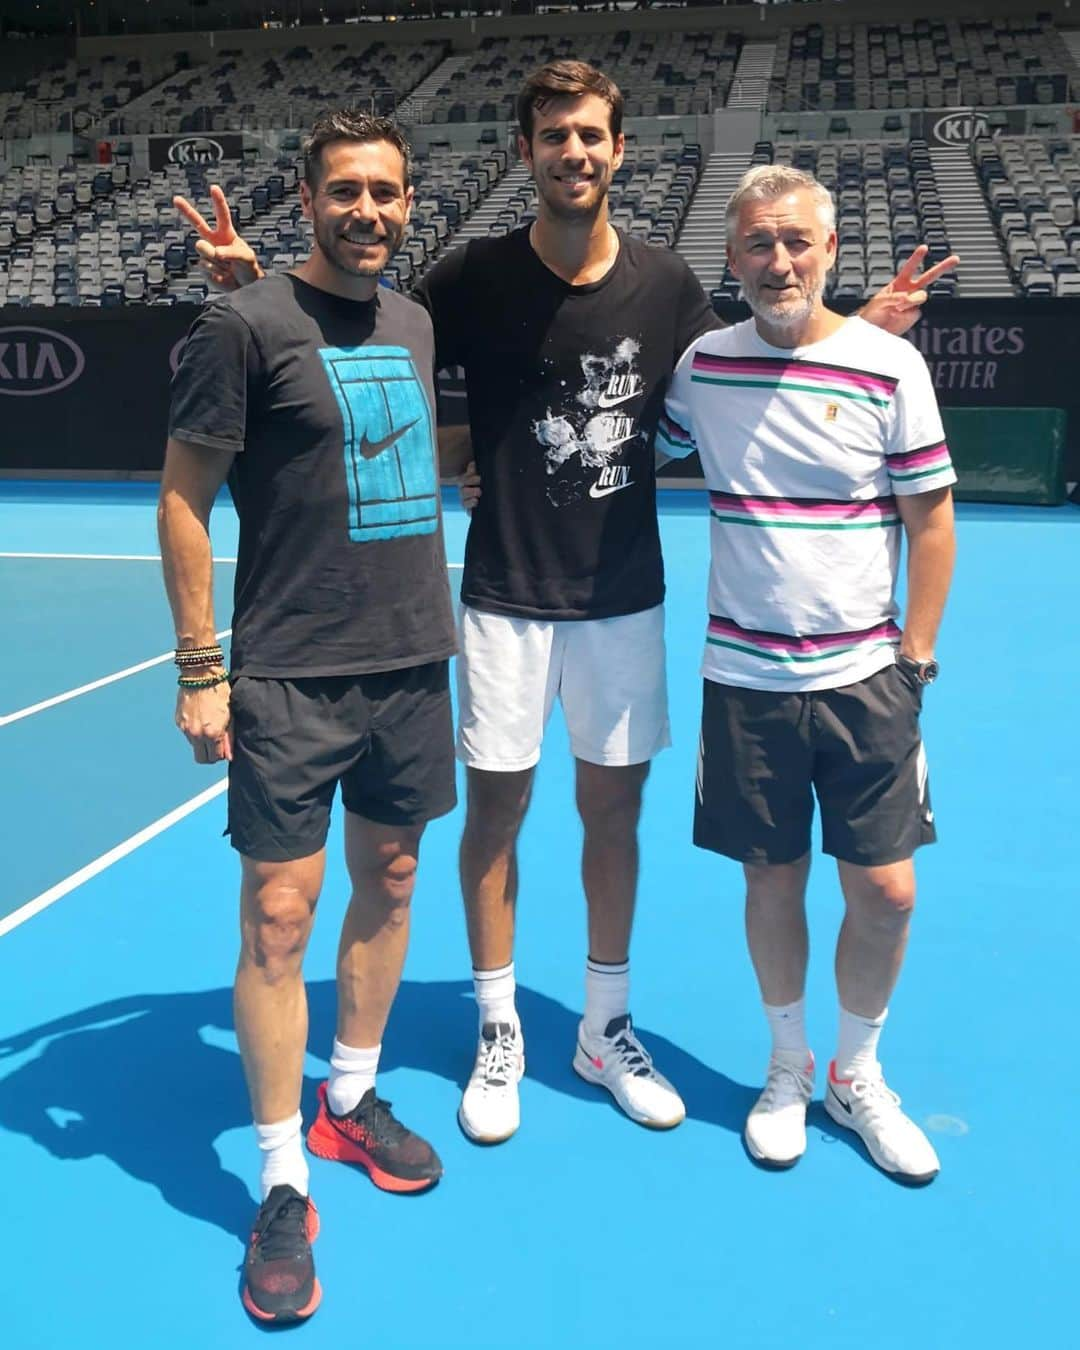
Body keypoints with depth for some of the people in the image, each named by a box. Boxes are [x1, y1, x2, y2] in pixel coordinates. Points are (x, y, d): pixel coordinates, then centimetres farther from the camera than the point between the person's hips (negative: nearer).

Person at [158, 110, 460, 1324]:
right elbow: (182, 498, -7)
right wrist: (199, 667, -11)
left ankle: (351, 1100, 34)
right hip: (291, 678, -6)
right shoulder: (246, 324, -8)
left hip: (413, 663, 6)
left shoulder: (414, 323, 11)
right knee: (277, 915, -3)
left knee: (387, 880, 14)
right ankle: (283, 1185, 12)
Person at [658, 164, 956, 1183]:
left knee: (884, 890, 2)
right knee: (772, 879, 9)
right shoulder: (701, 364, 1)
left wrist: (916, 655, -3)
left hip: (865, 676, -1)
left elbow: (931, 518, 0)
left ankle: (856, 1074, 27)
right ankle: (787, 1068, 31)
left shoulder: (889, 365, -5)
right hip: (745, 678, 1)